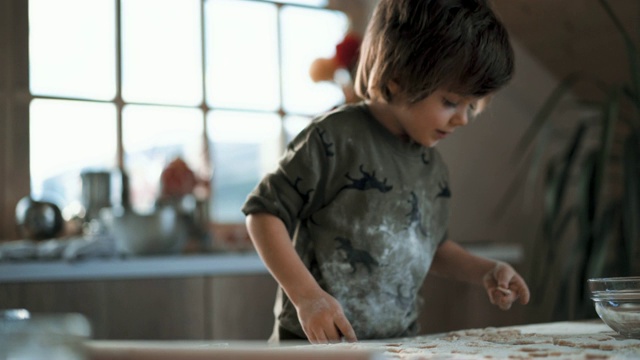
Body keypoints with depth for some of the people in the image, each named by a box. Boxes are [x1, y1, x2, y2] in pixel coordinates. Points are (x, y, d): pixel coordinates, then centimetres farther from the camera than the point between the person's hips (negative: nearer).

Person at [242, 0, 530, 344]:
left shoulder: (433, 167, 8)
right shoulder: (336, 138, -14)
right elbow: (264, 213, -13)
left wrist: (484, 271, 9)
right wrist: (307, 295, -20)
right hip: (318, 341, -5)